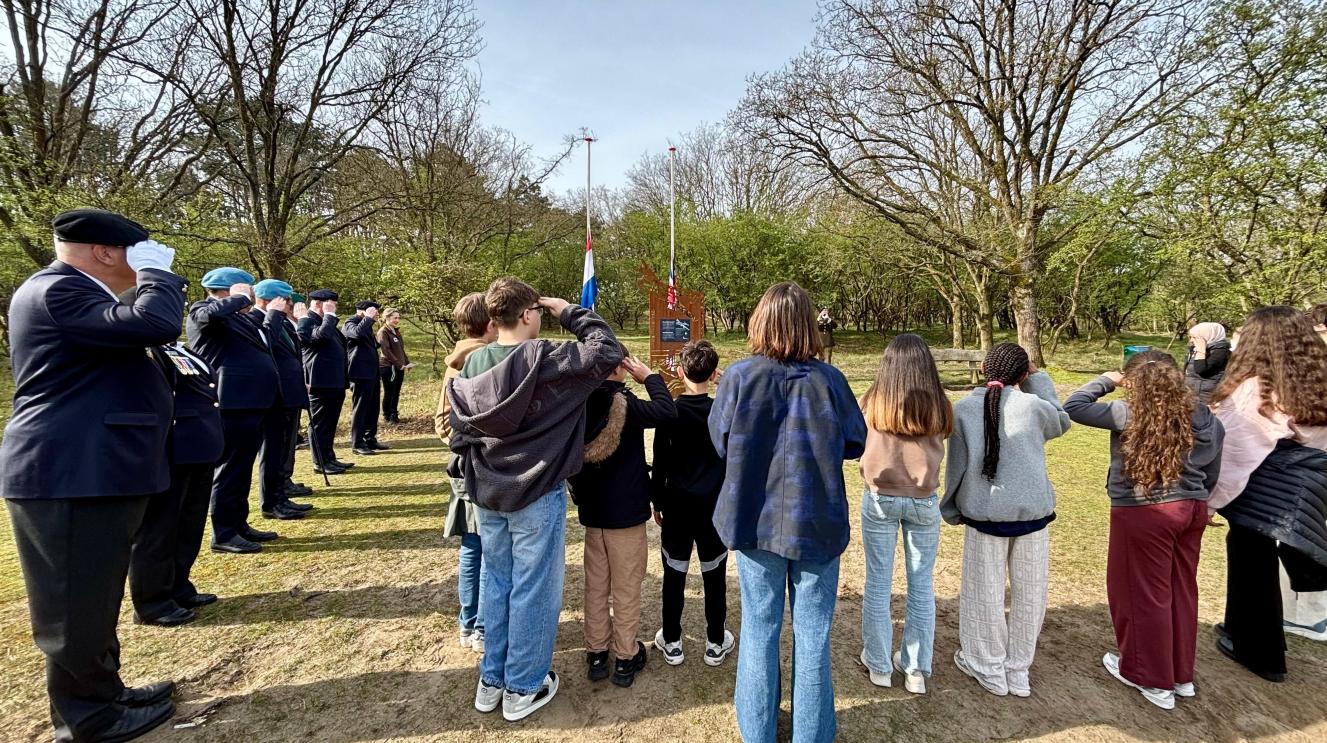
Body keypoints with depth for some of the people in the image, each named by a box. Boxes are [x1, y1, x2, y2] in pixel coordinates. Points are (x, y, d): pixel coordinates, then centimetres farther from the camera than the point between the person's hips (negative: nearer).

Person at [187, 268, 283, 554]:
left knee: (243, 468, 15)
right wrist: (240, 297, -15)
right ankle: (223, 534, 6)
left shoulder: (239, 316, 20)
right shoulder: (202, 310, -5)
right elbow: (213, 313, -30)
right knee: (230, 468, -2)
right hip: (234, 405, -9)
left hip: (254, 403, 9)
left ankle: (239, 524, 25)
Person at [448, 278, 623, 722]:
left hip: (487, 493, 7)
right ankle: (523, 688, 24)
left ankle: (491, 679, 34)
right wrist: (569, 313, -6)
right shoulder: (543, 359, -18)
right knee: (533, 590, 9)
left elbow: (459, 426, 8)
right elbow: (607, 351, -17)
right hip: (537, 495, -6)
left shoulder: (472, 363, 2)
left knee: (497, 583, 20)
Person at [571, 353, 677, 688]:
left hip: (591, 511, 5)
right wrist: (648, 377, -10)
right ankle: (626, 658, 20)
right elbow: (667, 411, -22)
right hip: (626, 512, -5)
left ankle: (596, 654, 27)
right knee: (626, 589, 9)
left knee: (595, 586, 16)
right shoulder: (623, 404, -19)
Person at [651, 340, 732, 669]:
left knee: (674, 575, 11)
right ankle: (716, 643, 25)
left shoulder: (669, 413, -8)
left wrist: (657, 501, 7)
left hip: (677, 506, 0)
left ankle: (671, 642, 24)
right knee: (714, 576, 12)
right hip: (715, 506, 0)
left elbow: (659, 463, -2)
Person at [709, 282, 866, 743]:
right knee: (813, 631, 15)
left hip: (755, 520, 1)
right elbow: (855, 443, 0)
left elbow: (719, 441, -1)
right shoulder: (828, 379, -12)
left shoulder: (739, 377, -12)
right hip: (816, 522, 0)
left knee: (760, 627, 16)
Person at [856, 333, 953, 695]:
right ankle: (916, 670, 25)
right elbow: (940, 444, 7)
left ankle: (878, 665, 24)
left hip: (879, 499, -1)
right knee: (921, 584, 15)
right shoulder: (937, 406, -8)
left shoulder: (872, 402, -9)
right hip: (923, 502, 1)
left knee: (878, 582, 12)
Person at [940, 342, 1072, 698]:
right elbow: (1061, 422, 16)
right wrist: (1037, 378, 15)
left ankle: (990, 668, 25)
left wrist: (953, 510, 10)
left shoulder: (963, 409, -6)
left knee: (985, 592, 12)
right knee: (1029, 592, 16)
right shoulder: (1032, 405, -7)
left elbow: (956, 465, -2)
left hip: (985, 513, -1)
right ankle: (1018, 669, 28)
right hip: (1032, 511, 1)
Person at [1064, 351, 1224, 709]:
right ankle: (1182, 675, 34)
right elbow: (1212, 474, 14)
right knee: (1182, 590, 18)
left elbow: (1073, 407, -13)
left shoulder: (1129, 414, -18)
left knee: (1144, 593, 8)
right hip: (1192, 509, 7)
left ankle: (1154, 679, 22)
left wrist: (1106, 381, -1)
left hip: (1144, 513, -7)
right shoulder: (1206, 419, 3)